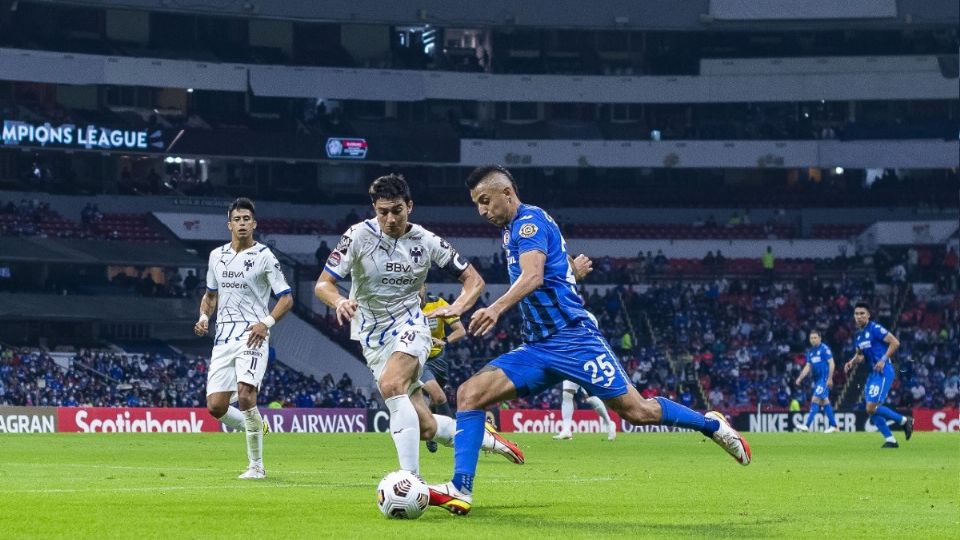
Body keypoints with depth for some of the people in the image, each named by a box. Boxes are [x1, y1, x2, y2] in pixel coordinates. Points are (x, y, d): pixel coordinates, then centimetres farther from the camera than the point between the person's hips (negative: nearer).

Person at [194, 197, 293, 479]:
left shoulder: (264, 257, -2)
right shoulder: (217, 256, 13)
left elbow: (286, 298, -3)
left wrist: (266, 323, -19)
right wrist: (204, 317, 7)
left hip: (252, 336, -5)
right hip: (223, 337, 5)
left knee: (245, 394, -23)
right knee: (216, 407, -4)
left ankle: (256, 465, -12)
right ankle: (254, 427, 26)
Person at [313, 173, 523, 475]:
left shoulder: (426, 241, -5)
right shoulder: (359, 236, -9)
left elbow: (473, 279, 2)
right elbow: (323, 284, -10)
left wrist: (456, 308, -19)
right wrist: (339, 301, -33)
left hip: (409, 326, -2)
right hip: (373, 338, 2)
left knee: (391, 385, -34)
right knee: (425, 427, -3)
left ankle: (412, 480, -37)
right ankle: (486, 438, 25)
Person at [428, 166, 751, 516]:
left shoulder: (530, 220, -11)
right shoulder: (511, 229, 17)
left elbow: (533, 276, -28)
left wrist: (496, 309, -41)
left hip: (572, 337, -9)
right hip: (537, 348, 9)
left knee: (636, 411, -4)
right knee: (469, 393, -9)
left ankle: (711, 425, 20)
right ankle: (460, 490, -15)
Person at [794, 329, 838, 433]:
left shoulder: (824, 349, -9)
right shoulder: (810, 351, 14)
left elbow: (831, 363, -11)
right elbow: (808, 367, 15)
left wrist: (830, 379, -17)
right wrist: (800, 378, 4)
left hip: (824, 379, -8)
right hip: (816, 380, 8)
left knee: (815, 400, -13)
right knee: (824, 401, 9)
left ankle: (807, 425, -18)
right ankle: (833, 425, 15)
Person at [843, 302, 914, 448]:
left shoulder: (875, 329, -11)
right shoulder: (858, 335, 14)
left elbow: (895, 343, -14)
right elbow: (860, 355, 27)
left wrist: (883, 360, -18)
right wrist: (852, 363, 6)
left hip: (884, 371, -9)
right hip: (873, 372, 9)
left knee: (871, 408, -15)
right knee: (871, 410, 3)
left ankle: (904, 421, 0)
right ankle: (890, 440, 10)